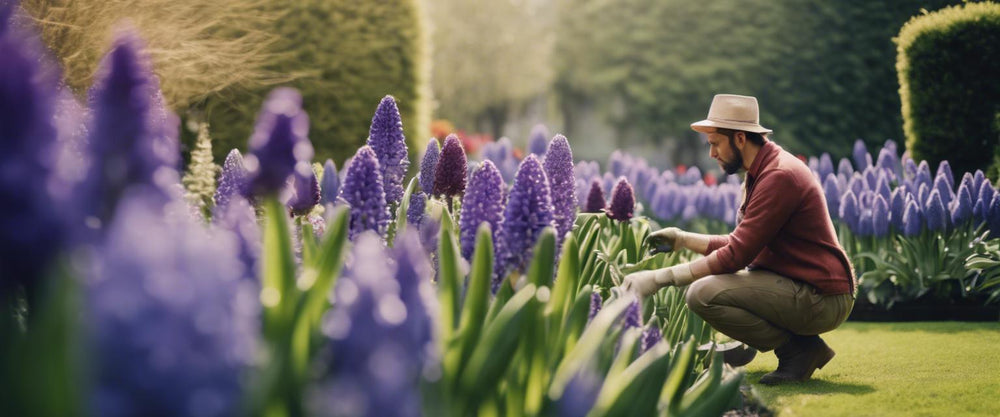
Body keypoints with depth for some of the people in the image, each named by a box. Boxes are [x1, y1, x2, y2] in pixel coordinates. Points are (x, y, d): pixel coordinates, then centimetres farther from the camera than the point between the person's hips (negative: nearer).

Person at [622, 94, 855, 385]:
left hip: (822, 299, -10)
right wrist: (683, 240, 12)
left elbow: (736, 255, -22)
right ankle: (801, 346, 11)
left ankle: (800, 350, -8)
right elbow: (744, 245, 19)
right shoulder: (761, 171, 13)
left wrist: (659, 278, -20)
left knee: (703, 294, -21)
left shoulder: (779, 176, -19)